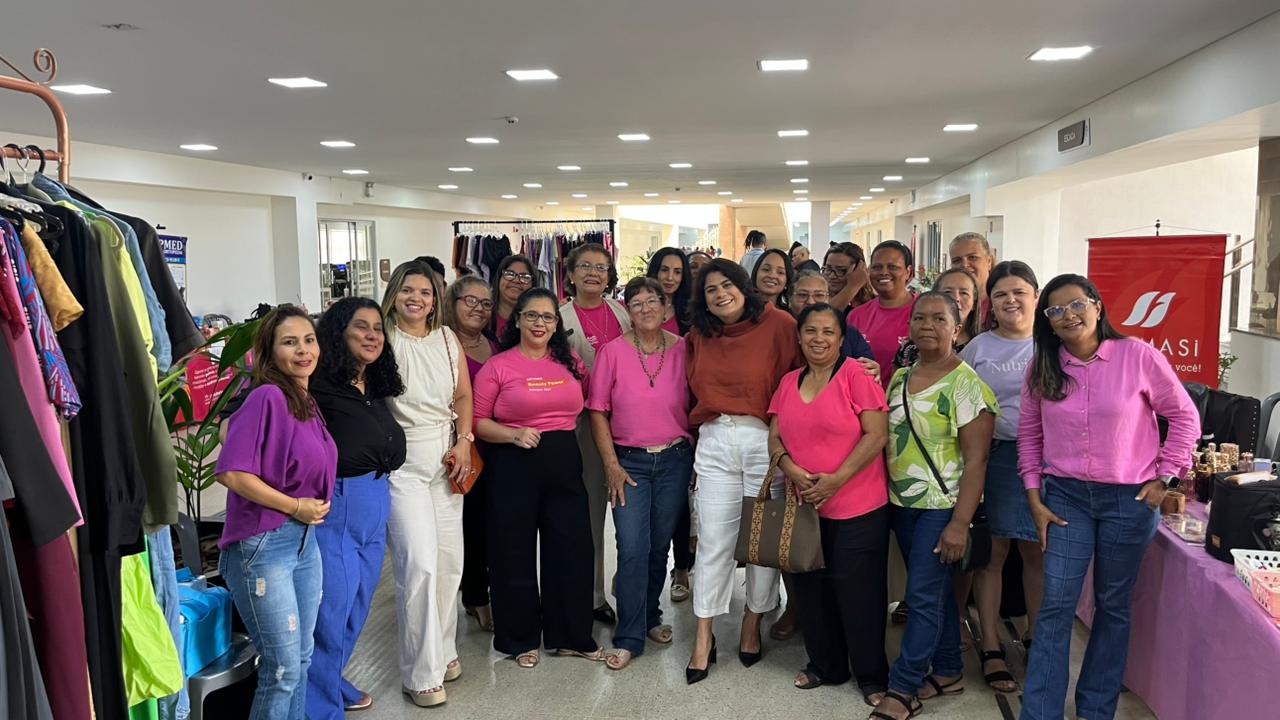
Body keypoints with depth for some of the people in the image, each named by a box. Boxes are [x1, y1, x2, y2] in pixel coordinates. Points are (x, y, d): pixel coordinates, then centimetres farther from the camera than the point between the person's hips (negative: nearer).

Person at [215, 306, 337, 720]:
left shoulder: (307, 403, 9)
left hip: (306, 540, 8)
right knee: (283, 667, 0)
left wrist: (315, 508, 8)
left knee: (302, 658, 17)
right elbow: (230, 472, -23)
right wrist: (295, 507, -17)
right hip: (263, 545, -8)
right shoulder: (267, 397, -16)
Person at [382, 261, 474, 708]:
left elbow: (464, 395, 11)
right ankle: (421, 674, 4)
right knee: (420, 564, -10)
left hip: (446, 457, 5)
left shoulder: (447, 338, 8)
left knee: (450, 560, 9)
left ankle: (442, 651, 28)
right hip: (402, 461, -5)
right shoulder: (383, 340, -7)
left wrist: (464, 443, 0)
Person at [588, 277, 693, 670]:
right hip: (629, 461, -1)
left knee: (659, 546, 13)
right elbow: (597, 412, -2)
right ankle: (629, 638, 6)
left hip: (675, 460, 2)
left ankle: (650, 617, 34)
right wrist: (612, 465, -6)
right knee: (632, 549, -5)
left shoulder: (683, 350, -2)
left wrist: (696, 458, 1)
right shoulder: (612, 351, -4)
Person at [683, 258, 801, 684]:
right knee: (713, 540, 3)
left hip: (764, 440, -3)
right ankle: (704, 638, 12)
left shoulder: (777, 324, -5)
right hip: (714, 442, 3)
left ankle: (752, 625, 26)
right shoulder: (699, 337, 11)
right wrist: (697, 432, 12)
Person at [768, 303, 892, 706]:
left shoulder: (856, 375, -9)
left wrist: (835, 480, -19)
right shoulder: (789, 383, 9)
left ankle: (872, 676, 23)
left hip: (858, 509, -5)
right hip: (805, 508, 6)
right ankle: (825, 666, 33)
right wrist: (792, 470, -11)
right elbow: (775, 438, 9)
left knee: (857, 593, 3)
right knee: (812, 589, 14)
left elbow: (877, 435, -14)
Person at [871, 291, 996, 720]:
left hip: (942, 506, -6)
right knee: (935, 590, 16)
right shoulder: (899, 379, 7)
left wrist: (959, 523, -20)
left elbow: (976, 459, -16)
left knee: (923, 595, -2)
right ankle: (947, 672, 30)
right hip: (902, 504, 6)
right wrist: (884, 499, 8)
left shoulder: (966, 385, -13)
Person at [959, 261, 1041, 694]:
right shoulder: (978, 348, 4)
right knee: (994, 551, 3)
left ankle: (1034, 633, 30)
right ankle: (992, 648, 14)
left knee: (1038, 552, 10)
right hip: (994, 458, -1)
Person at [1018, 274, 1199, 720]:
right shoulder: (1042, 368, 0)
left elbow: (1184, 416, 0)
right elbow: (1029, 434, 7)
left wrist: (1165, 477, -4)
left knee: (1113, 605, 12)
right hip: (1065, 497, 2)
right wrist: (1034, 497, 2)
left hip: (1130, 498, -1)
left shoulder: (1138, 356, -8)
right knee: (1056, 607, 0)